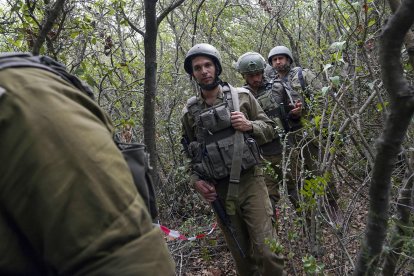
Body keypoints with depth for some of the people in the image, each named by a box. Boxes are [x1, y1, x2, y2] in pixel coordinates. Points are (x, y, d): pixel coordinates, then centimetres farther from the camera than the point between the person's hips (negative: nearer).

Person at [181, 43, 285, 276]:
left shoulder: (242, 96, 1)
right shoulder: (189, 112, 5)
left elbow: (269, 129, 7)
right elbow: (191, 152, 14)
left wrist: (249, 125, -13)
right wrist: (196, 180, -2)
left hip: (250, 182, -1)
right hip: (219, 191, 2)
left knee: (266, 250, -4)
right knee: (241, 255, 13)